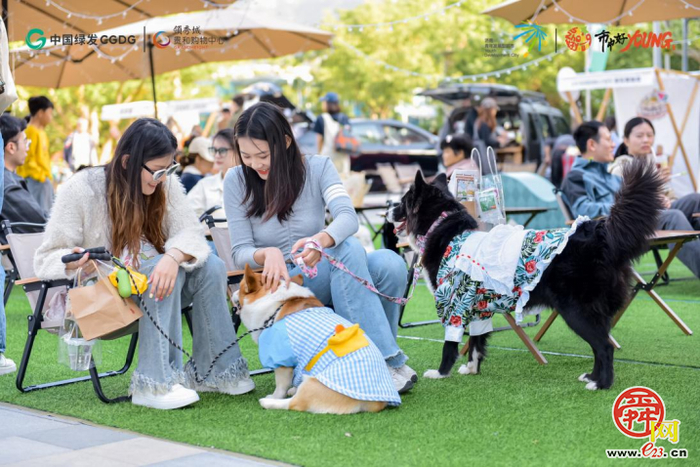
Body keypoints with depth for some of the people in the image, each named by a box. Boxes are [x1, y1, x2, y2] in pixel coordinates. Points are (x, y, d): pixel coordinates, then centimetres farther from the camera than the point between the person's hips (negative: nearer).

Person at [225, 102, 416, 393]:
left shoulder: (317, 168, 0)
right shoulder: (237, 181, -2)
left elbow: (347, 216, -19)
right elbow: (240, 253, -6)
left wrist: (322, 239, -43)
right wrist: (267, 254, -31)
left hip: (329, 281, 3)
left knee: (391, 263, -28)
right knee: (348, 249, -32)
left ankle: (380, 354, -10)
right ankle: (388, 362, -32)